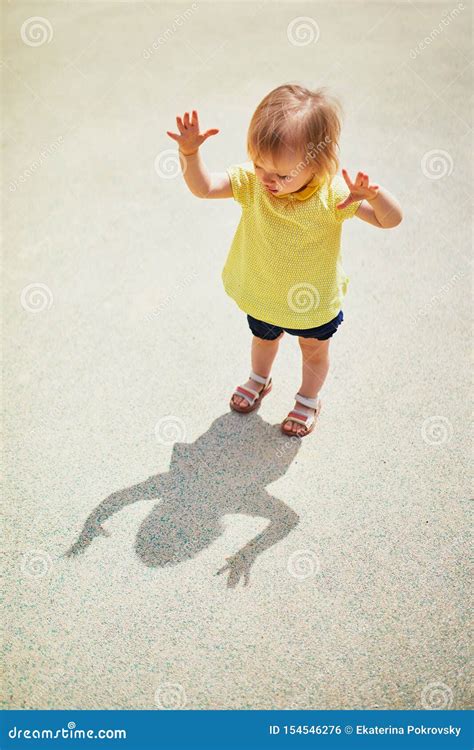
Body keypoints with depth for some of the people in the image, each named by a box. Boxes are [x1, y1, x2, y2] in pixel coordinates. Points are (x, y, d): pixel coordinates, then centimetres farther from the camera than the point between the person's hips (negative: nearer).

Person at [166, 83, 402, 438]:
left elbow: (391, 220, -28)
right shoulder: (252, 181, -24)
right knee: (263, 338, 31)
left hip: (316, 299, -2)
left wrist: (374, 194, -50)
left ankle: (309, 399, 55)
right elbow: (203, 186, -25)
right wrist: (190, 153, -44)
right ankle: (259, 380, 64)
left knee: (315, 350, 25)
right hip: (262, 295, 2)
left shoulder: (334, 192, -30)